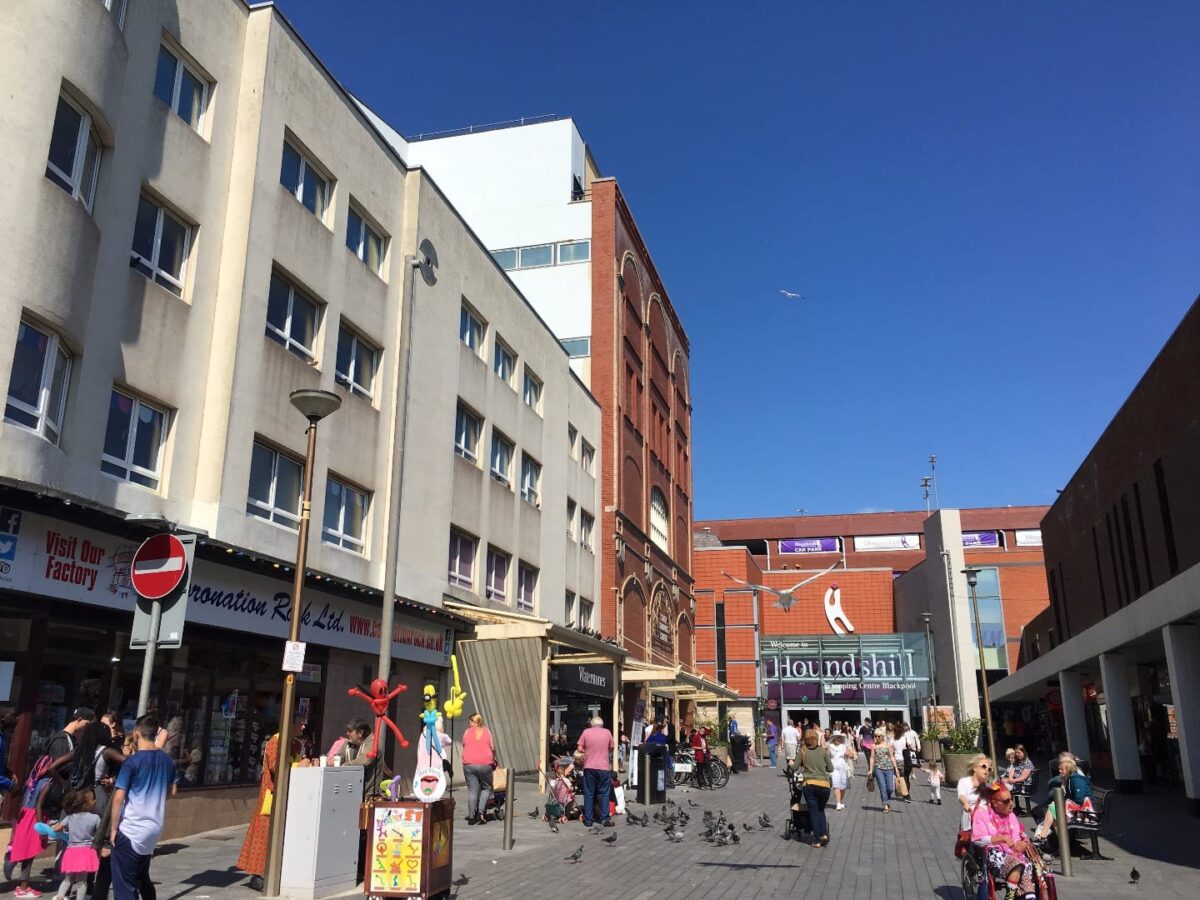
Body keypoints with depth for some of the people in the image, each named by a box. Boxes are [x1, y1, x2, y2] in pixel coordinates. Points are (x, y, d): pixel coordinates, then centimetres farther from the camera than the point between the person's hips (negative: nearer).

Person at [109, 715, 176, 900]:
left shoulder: (133, 761, -13)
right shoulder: (167, 760, 5)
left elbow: (119, 796, -16)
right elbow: (171, 790, 17)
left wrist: (114, 828, -8)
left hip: (130, 830, -6)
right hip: (154, 828, 6)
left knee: (124, 885, 1)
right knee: (143, 878, 22)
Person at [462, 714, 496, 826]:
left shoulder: (467, 732, 7)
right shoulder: (486, 731, 6)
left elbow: (463, 745, 14)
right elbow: (493, 748, 7)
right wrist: (494, 760, 23)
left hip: (469, 764, 1)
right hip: (485, 764, -1)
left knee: (472, 790, 5)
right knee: (486, 788, 14)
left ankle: (471, 816, 4)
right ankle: (481, 812, -1)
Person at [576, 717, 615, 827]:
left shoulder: (586, 732, 1)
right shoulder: (607, 732, 2)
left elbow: (579, 749, 1)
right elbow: (612, 748, 10)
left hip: (589, 767, 0)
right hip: (604, 767, 0)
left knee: (588, 794, 8)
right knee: (604, 794, 7)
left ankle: (588, 820, 9)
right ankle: (605, 819, 6)